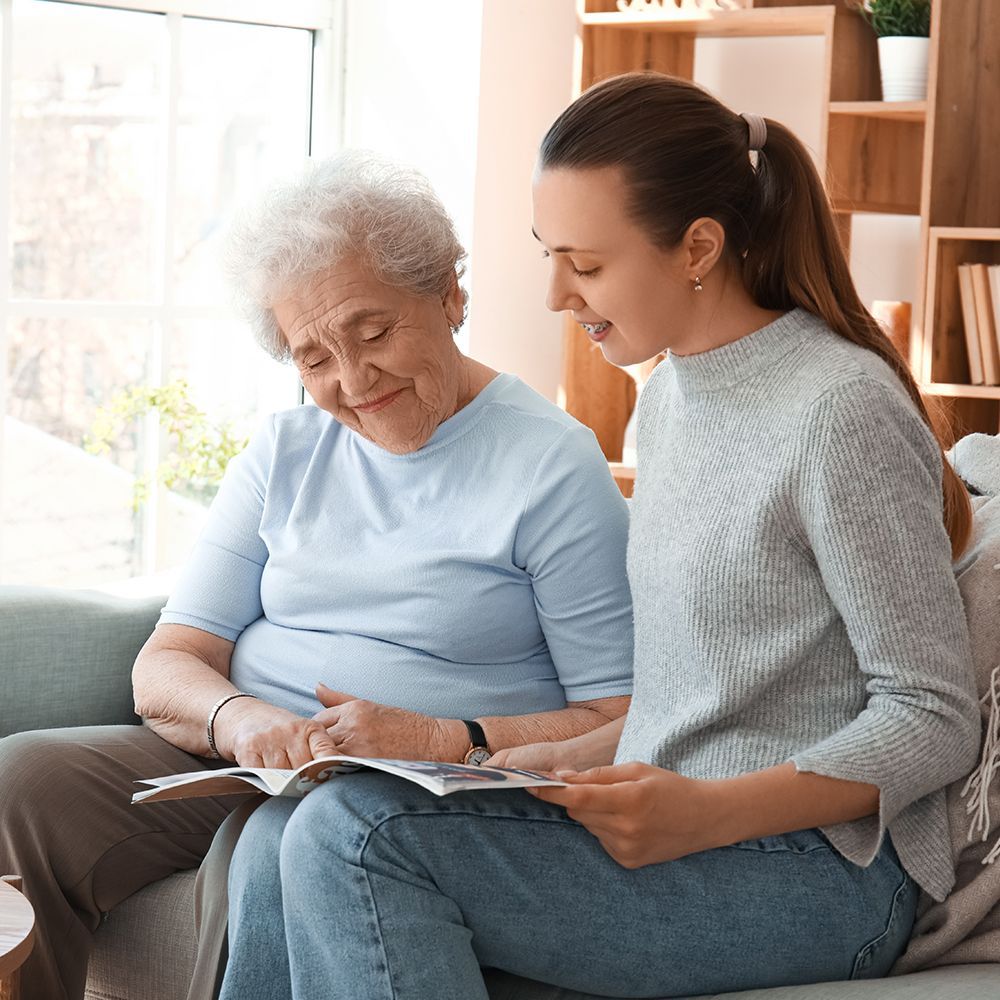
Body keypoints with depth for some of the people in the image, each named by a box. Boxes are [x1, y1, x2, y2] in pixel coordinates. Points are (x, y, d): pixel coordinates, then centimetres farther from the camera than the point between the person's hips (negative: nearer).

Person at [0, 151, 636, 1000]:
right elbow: (167, 668, 8)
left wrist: (444, 740, -20)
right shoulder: (284, 454, 17)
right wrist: (238, 718, -15)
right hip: (237, 765, 5)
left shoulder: (553, 466, -1)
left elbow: (626, 723, -7)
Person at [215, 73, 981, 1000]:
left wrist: (705, 814, -23)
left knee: (357, 832, -24)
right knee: (285, 837, -10)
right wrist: (578, 759, 5)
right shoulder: (666, 395, 14)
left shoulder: (842, 408, -13)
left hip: (813, 865, -8)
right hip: (670, 825, 8)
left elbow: (935, 718, -13)